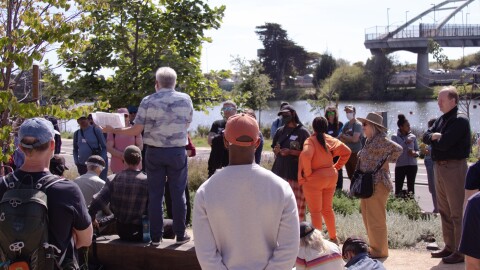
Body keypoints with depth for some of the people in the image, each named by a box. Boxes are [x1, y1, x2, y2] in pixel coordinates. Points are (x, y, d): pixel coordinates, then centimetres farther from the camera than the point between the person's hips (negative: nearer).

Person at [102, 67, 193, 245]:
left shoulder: (148, 101, -6)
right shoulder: (185, 99, -2)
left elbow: (136, 131, -6)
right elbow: (186, 125, 8)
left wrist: (113, 130, 8)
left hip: (154, 152, 0)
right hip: (178, 152, 0)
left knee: (155, 195, 6)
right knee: (178, 194, 7)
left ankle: (155, 237, 11)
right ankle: (180, 235, 12)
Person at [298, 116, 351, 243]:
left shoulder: (310, 140, -14)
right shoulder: (331, 140, 4)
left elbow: (305, 156, -31)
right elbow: (347, 152, 10)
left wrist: (307, 173, -19)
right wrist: (337, 166, 12)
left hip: (314, 179, -6)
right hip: (331, 177, 6)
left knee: (315, 212, 2)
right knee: (327, 209, 20)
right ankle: (333, 238, 29)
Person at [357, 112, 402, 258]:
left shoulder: (380, 140, -13)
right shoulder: (370, 140, 16)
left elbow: (398, 149, -20)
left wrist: (386, 162, -13)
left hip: (377, 184, -10)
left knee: (376, 218, -4)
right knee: (368, 217, 15)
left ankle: (379, 250, 5)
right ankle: (374, 247, 25)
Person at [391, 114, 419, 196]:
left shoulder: (413, 136, 6)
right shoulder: (395, 137, -1)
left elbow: (417, 150, 12)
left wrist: (415, 153, -10)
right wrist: (405, 142, -19)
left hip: (412, 165, 2)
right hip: (400, 165, -2)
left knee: (411, 187, 5)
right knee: (398, 188, -3)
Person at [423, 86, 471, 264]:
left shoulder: (460, 120, -14)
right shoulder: (442, 119, 15)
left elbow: (444, 144, -22)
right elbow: (426, 137, 11)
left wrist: (434, 139, -1)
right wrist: (434, 136, -11)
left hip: (454, 168, -9)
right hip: (439, 167, 9)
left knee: (457, 212, -6)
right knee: (444, 210, 15)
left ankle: (461, 251, -1)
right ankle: (450, 247, 24)